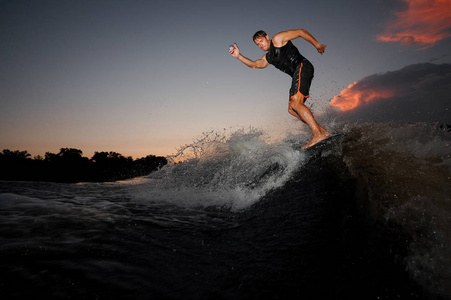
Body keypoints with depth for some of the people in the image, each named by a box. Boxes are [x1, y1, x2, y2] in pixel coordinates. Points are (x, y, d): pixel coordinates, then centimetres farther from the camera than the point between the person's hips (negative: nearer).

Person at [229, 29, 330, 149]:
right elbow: (254, 64, 14)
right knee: (292, 109, 2)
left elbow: (301, 32, 4)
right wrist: (238, 56, 3)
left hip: (302, 66, -9)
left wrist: (317, 45, 2)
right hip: (297, 75, 9)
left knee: (296, 103, -23)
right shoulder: (268, 57, 26)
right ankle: (322, 130, 0)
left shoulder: (278, 39, 5)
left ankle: (318, 134, -27)